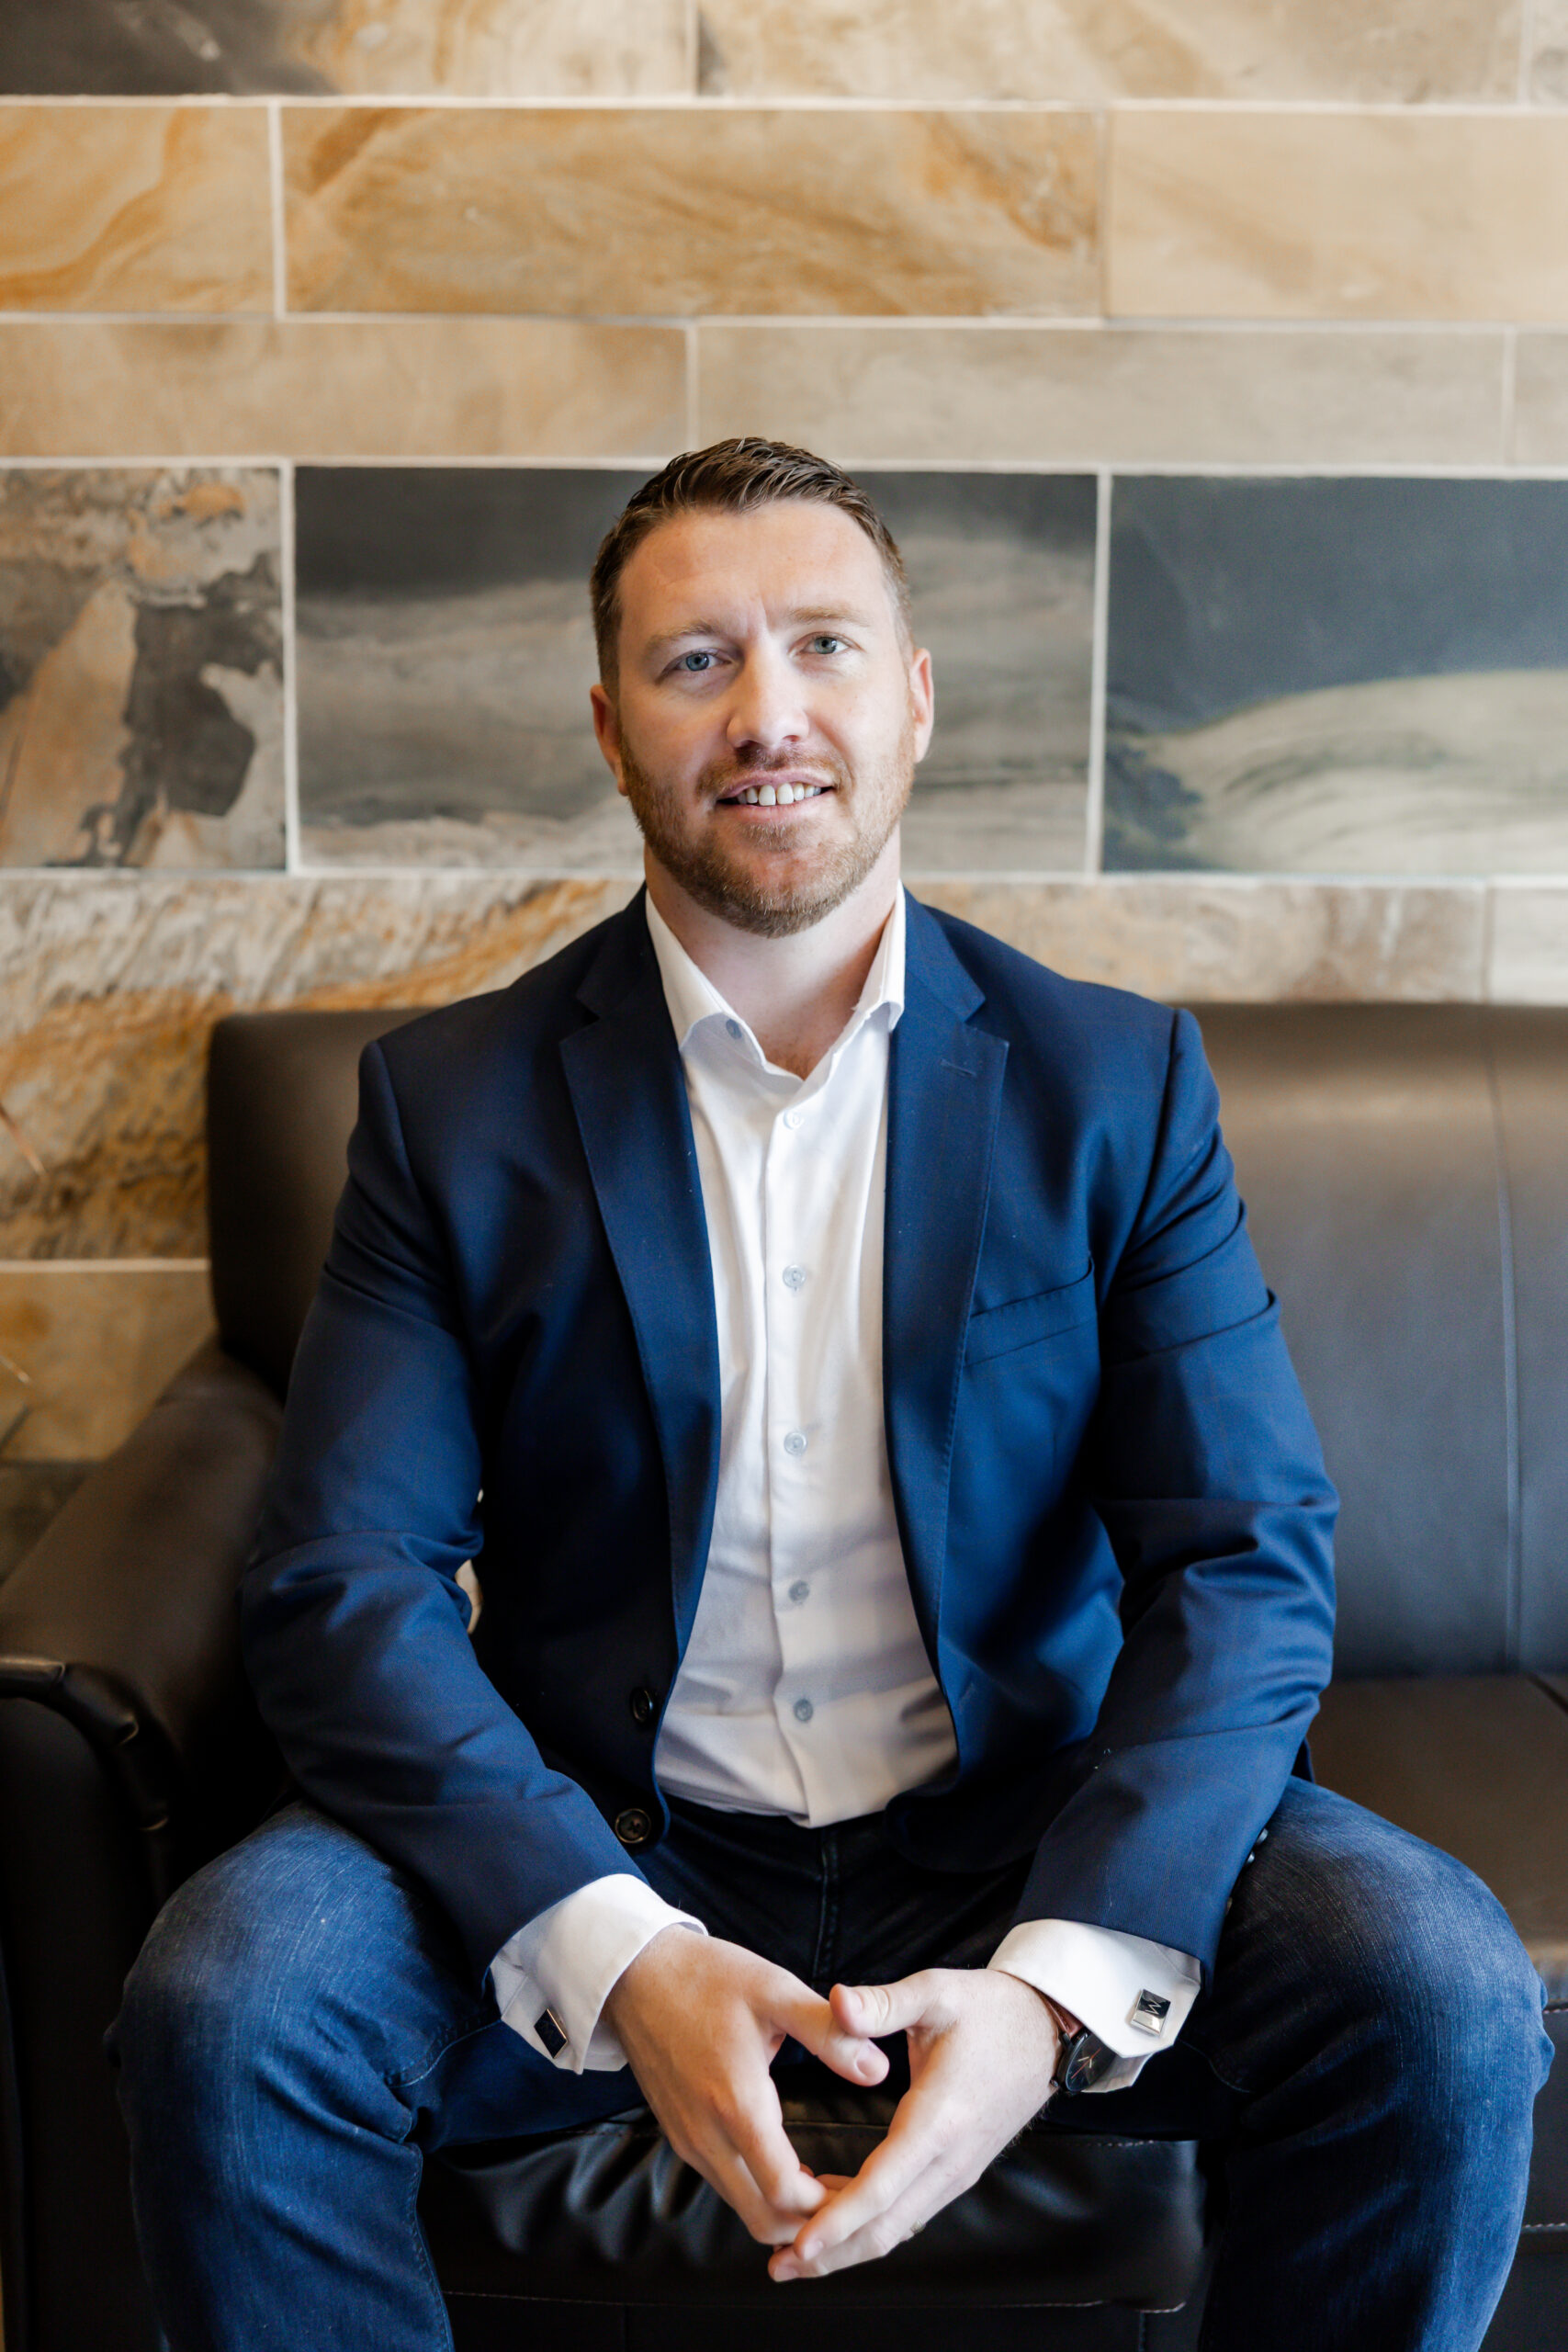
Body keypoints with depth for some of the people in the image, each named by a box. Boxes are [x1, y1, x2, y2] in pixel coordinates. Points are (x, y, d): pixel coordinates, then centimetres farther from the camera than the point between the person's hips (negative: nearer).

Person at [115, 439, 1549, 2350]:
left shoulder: (1115, 1083, 0)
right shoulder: (452, 1101, -1)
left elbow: (1250, 1565, -6)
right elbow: (340, 1582, -8)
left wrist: (1056, 1982, -22)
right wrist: (624, 1960, -23)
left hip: (1025, 1846, 1)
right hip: (598, 1846, 0)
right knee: (223, 1995, -26)